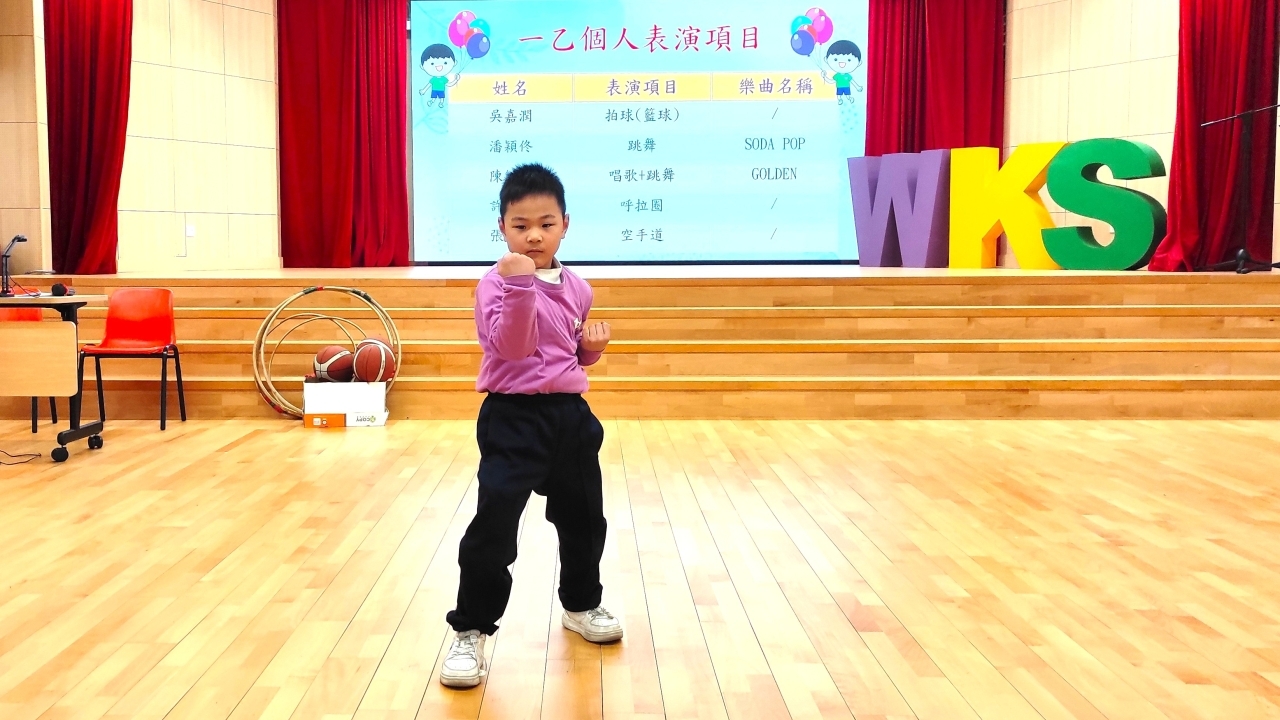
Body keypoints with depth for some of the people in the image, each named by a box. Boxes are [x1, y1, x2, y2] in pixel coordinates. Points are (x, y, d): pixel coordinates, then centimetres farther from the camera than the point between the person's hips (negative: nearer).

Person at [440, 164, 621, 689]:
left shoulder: (576, 288, 8)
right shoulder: (497, 284, -12)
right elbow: (512, 347, -26)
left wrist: (592, 347, -1)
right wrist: (520, 287, -36)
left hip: (570, 414, 6)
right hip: (513, 418, -6)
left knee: (584, 518, 18)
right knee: (493, 524, -10)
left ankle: (581, 606, 40)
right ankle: (470, 631, 4)